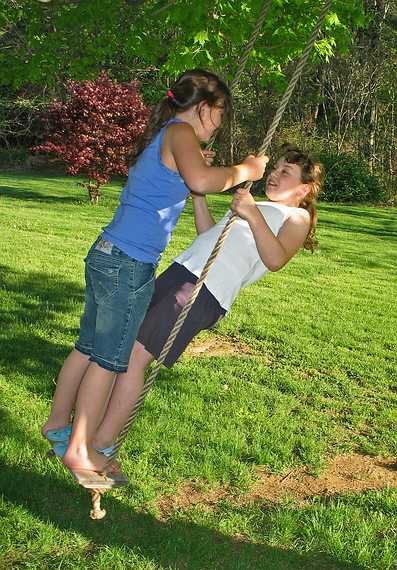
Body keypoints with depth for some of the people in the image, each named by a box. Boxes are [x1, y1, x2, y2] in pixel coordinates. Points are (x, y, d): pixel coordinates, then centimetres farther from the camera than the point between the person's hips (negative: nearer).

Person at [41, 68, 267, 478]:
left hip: (105, 254, 9)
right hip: (129, 264, -9)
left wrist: (193, 167, 24)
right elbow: (200, 181, -28)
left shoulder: (159, 136, 19)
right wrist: (243, 171, -14)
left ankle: (58, 423, 35)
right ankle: (80, 451, 11)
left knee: (89, 348, 19)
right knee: (110, 359, 1)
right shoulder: (180, 132, -9)